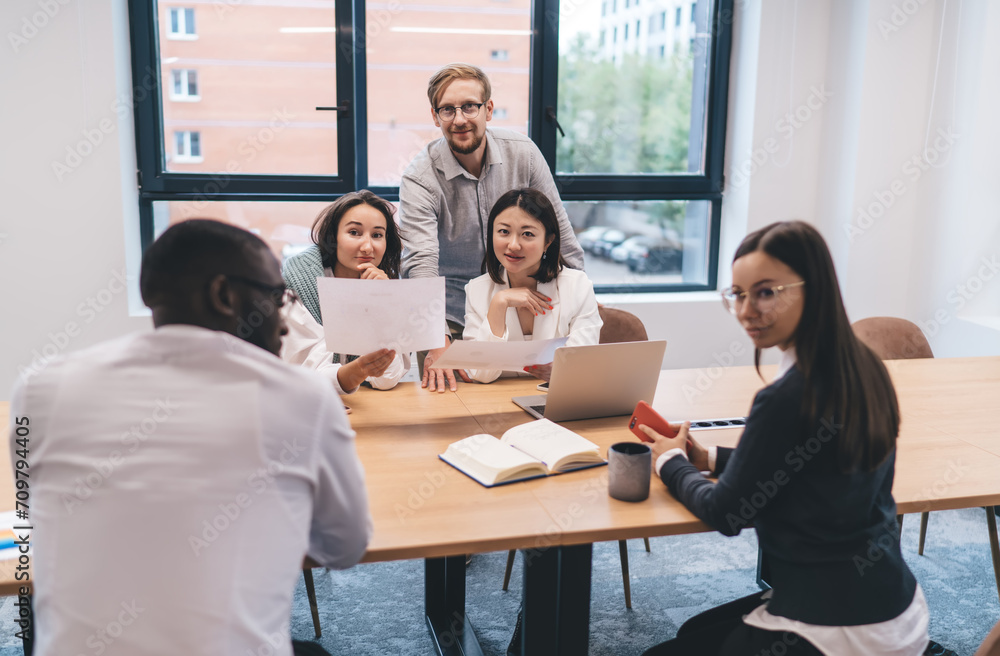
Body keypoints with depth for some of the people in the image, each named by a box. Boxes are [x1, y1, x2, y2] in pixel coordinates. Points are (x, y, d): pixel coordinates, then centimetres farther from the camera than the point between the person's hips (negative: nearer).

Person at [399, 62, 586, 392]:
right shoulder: (419, 178, -16)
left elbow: (559, 231, 3)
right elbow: (420, 264, -28)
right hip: (453, 319, -2)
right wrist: (438, 342, -42)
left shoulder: (522, 153, -7)